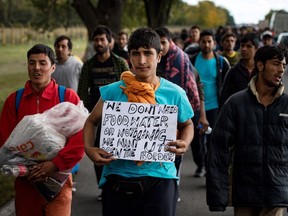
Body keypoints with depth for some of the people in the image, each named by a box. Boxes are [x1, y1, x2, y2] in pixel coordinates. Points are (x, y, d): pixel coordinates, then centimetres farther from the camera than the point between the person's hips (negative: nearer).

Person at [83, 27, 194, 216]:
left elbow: (187, 125, 16)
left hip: (159, 177, 0)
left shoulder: (174, 93, 0)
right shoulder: (113, 92, 0)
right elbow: (91, 122, 12)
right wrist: (89, 148, -7)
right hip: (118, 178, 1)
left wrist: (185, 144, -6)